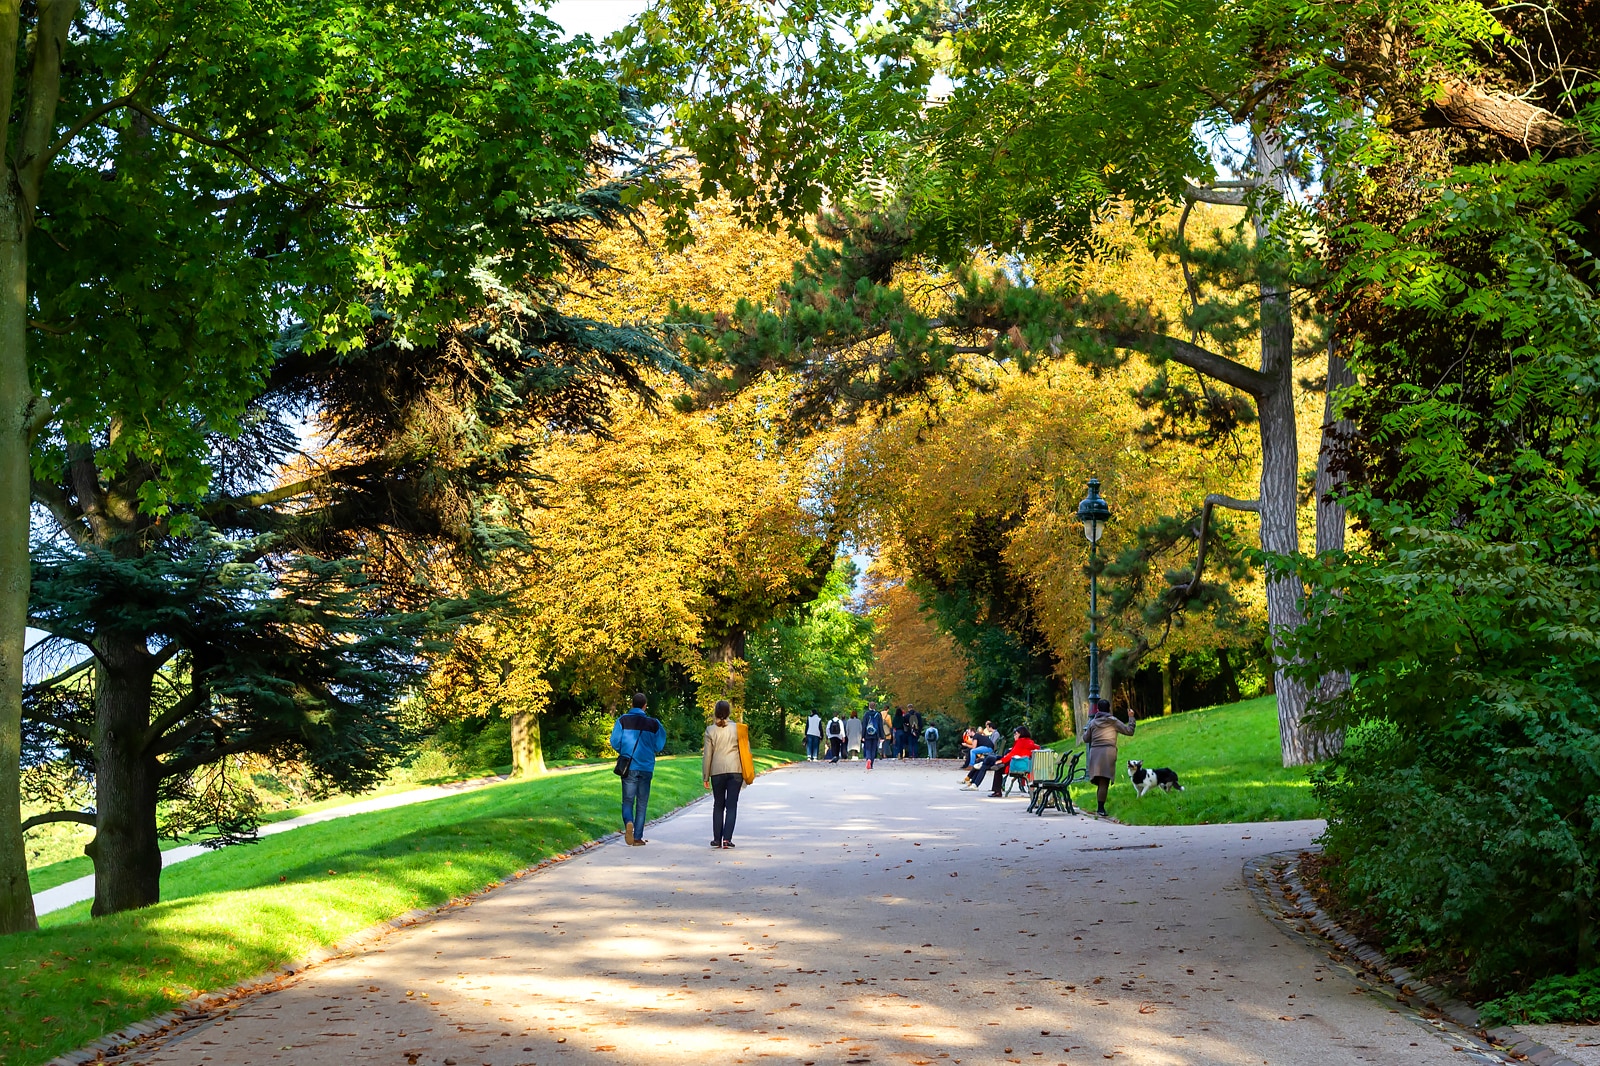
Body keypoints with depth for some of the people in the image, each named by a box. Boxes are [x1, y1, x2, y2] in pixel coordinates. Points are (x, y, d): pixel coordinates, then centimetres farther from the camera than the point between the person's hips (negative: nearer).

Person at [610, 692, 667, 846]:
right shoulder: (653, 723, 0)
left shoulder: (622, 721, -2)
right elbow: (659, 745, 1)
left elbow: (615, 742, -6)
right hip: (646, 768, 1)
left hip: (629, 768, 0)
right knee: (642, 803, 8)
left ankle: (628, 822, -23)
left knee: (628, 800, 7)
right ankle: (638, 836, 7)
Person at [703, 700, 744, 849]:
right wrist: (746, 772, 12)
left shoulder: (711, 730, -2)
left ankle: (717, 839, 10)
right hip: (735, 770, 0)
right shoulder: (736, 728, -1)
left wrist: (705, 776, 8)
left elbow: (707, 755, 1)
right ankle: (727, 838, -8)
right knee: (731, 806, 0)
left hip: (717, 771, 0)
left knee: (718, 805, 11)